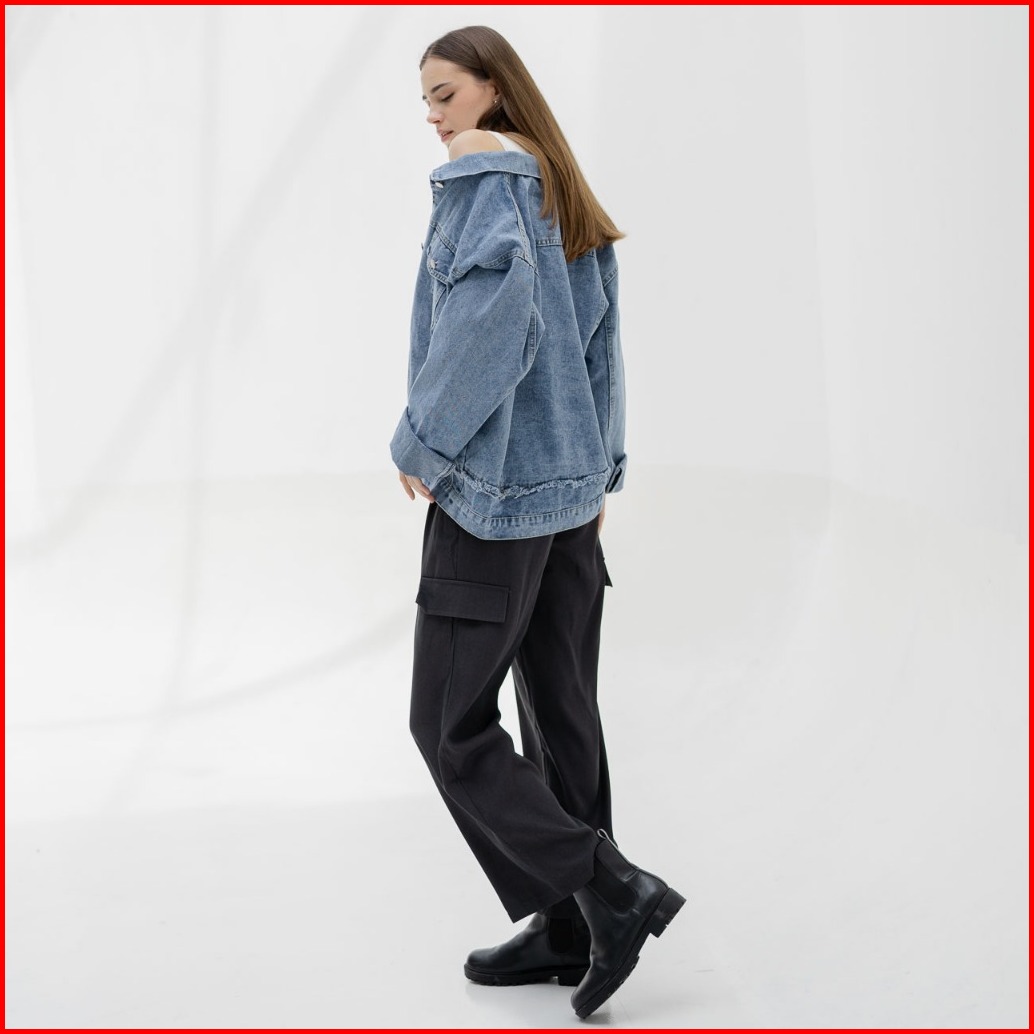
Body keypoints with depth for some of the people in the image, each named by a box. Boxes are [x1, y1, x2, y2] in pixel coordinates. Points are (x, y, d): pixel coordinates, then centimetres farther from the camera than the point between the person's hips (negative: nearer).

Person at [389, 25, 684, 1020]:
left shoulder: (483, 167, -11)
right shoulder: (568, 194, 16)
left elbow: (492, 294, -26)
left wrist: (422, 443, -19)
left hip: (493, 487, -9)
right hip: (569, 486, 9)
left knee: (450, 724, -2)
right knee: (559, 711, 11)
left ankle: (609, 891, -6)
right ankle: (569, 932, 17)